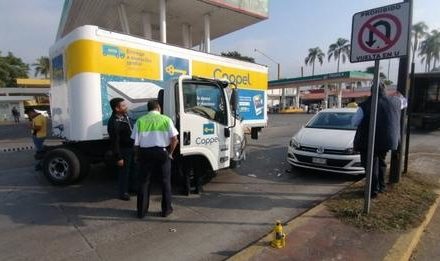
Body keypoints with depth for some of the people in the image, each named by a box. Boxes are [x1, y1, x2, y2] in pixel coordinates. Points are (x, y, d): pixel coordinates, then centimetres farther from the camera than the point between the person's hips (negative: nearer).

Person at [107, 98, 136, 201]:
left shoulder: (125, 116, 2)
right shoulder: (113, 122, -25)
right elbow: (114, 142, -23)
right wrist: (118, 157, -20)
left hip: (131, 147, 9)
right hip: (123, 151, -9)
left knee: (133, 169, 22)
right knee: (123, 172, 6)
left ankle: (132, 187, 42)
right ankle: (123, 192, 25)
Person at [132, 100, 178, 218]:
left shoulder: (140, 121, 3)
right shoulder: (166, 119, -2)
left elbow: (136, 142, 0)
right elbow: (174, 139, -8)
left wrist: (138, 155, 14)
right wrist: (170, 153, 5)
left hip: (145, 152, 2)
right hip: (162, 152, -1)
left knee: (144, 182, 14)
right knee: (165, 181, 13)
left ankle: (141, 211, 22)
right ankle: (166, 209, 22)